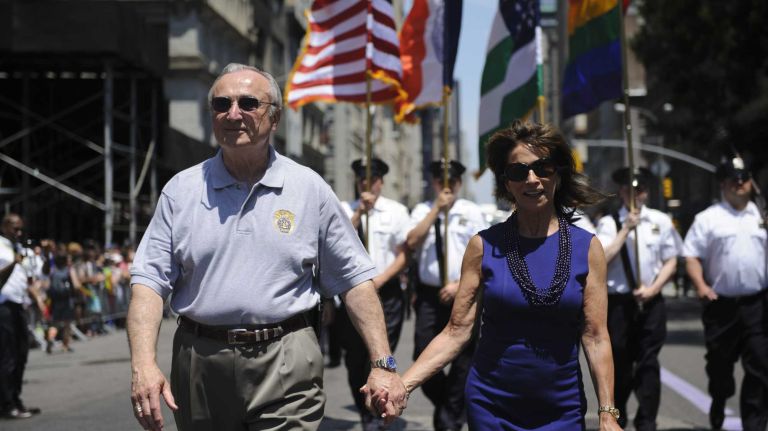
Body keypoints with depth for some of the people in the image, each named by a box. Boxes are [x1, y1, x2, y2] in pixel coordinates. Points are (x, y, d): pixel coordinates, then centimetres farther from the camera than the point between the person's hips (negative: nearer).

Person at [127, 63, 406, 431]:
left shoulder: (309, 189, 5)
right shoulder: (182, 190, 5)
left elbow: (354, 280, 6)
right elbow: (149, 280, 0)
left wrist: (383, 364, -1)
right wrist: (143, 363, -15)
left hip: (285, 371, -1)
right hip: (200, 367, 2)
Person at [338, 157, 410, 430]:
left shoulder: (396, 211, 1)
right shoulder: (345, 210, 6)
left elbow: (403, 255, 1)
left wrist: (379, 280, -10)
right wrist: (360, 212, -14)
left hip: (386, 292, -2)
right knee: (355, 360, 10)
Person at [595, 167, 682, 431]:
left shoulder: (660, 221, 5)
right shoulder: (609, 223, 1)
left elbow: (671, 261, 7)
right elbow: (602, 260, -11)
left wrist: (653, 288, -6)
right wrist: (626, 229, -12)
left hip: (651, 301, 1)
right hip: (618, 301, -1)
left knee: (648, 363, -1)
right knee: (619, 363, 7)